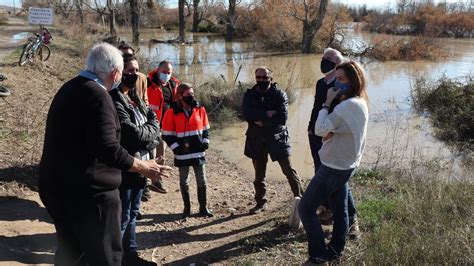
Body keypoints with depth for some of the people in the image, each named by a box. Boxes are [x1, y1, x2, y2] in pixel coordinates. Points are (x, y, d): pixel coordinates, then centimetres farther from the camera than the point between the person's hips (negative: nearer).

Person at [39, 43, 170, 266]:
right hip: (90, 191, -9)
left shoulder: (68, 89, 11)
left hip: (58, 187, 9)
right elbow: (108, 149, -24)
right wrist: (145, 168, -12)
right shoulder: (97, 95, -18)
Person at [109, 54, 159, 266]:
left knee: (132, 214, 18)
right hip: (122, 167, -9)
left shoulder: (136, 99, 12)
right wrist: (151, 131, -4)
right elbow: (132, 133, -22)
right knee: (122, 217, 1)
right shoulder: (113, 100, -17)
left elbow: (154, 123, 11)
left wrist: (145, 140, -8)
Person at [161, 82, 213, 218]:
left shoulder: (200, 109, 2)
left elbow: (205, 129, 13)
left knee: (202, 181, 8)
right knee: (184, 182, 10)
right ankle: (187, 208, 24)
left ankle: (203, 207, 20)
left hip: (198, 152, 3)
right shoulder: (172, 112, -8)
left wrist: (205, 143, 1)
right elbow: (167, 135, -5)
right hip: (182, 154, -2)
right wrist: (177, 148, -11)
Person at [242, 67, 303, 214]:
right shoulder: (249, 95, 3)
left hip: (277, 138, -3)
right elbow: (247, 114, -15)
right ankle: (261, 202, 27)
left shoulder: (279, 94, -5)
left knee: (289, 170, -2)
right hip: (257, 139, 3)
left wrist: (261, 120, -16)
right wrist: (268, 114, -21)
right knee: (259, 174, 13)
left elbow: (283, 117, -18)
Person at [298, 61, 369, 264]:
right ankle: (335, 249, 29)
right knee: (339, 209, 17)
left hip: (334, 168, -10)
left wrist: (327, 102, -18)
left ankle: (319, 253, 7)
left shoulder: (348, 106, -25)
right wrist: (330, 132, -9)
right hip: (346, 165, 10)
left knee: (306, 208, -1)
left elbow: (320, 129, -27)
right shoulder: (361, 103, 7)